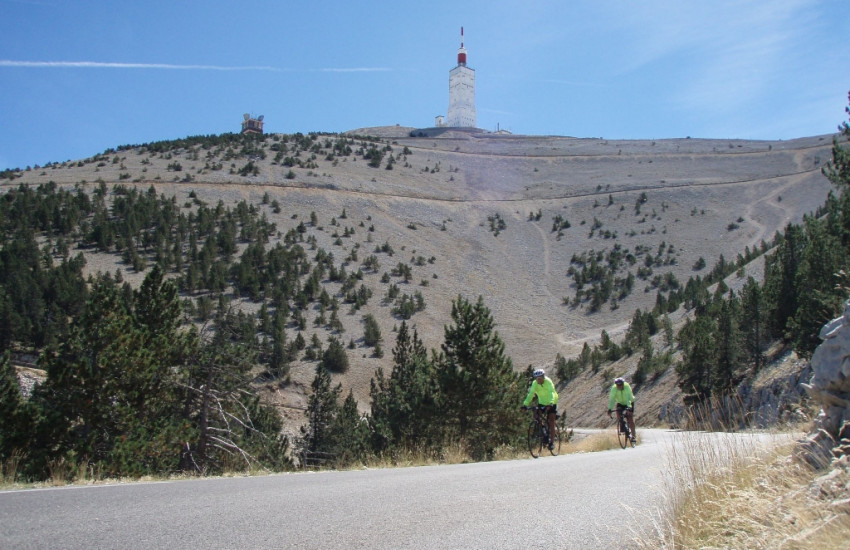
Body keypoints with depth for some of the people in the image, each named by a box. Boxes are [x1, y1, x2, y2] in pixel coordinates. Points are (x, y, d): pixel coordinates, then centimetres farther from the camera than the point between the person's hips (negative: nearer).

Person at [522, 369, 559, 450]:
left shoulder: (548, 382, -27)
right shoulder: (535, 384, -16)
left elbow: (551, 393, -39)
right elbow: (530, 394, -24)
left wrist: (550, 403, -56)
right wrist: (525, 404, -38)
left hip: (551, 403, -4)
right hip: (542, 402, 4)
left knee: (551, 421, -9)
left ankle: (552, 441, -3)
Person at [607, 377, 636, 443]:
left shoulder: (627, 386, -30)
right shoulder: (614, 388, -25)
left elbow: (628, 397, -41)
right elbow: (612, 399, -32)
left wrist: (629, 406, -56)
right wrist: (609, 409, -43)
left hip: (629, 403, -2)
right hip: (620, 404, 3)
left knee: (631, 420, -12)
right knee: (618, 417, -20)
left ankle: (633, 436, -9)